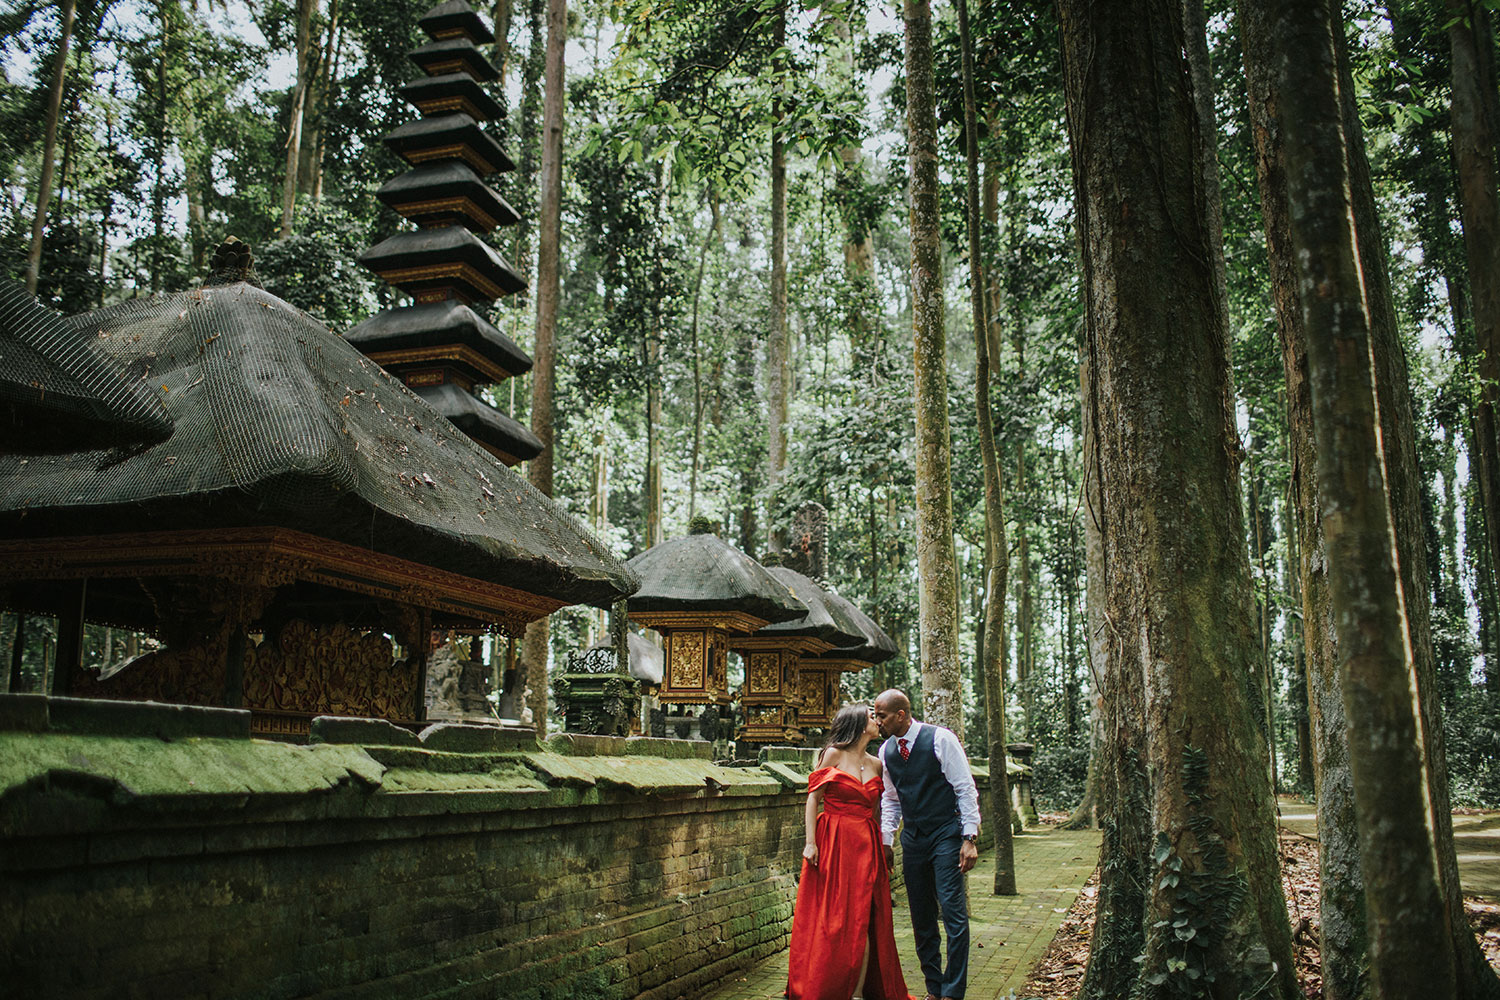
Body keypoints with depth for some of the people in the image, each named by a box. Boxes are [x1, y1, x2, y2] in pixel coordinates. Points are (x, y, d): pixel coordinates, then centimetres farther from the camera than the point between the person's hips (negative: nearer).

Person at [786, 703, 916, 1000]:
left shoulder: (875, 764, 12)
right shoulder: (833, 755, -2)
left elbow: (876, 810, 16)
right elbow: (813, 798, -4)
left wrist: (881, 848, 9)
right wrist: (811, 842, -11)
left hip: (866, 848, 5)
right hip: (833, 844, -4)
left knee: (864, 922, 1)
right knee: (831, 922, -2)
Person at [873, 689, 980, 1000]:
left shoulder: (940, 739, -11)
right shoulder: (886, 750, 5)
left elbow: (965, 789, -8)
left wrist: (969, 838, -12)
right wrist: (885, 842, 11)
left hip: (947, 835, -5)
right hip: (913, 840, 5)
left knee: (953, 912, -10)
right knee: (921, 918, 8)